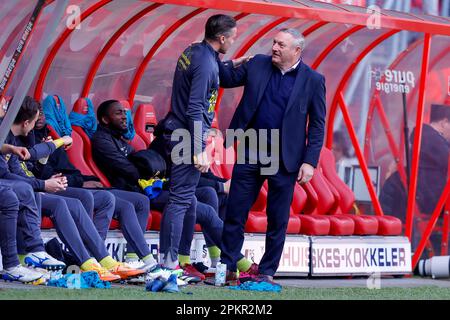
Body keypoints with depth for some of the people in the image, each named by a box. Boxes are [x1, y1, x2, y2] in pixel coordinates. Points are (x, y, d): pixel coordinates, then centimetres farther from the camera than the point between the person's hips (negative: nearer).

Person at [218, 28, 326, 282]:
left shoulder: (313, 80, -4)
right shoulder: (258, 65, 3)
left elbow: (317, 125, -3)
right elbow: (227, 80, 15)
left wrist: (310, 162, -10)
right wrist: (224, 62, -7)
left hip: (284, 160, -2)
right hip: (250, 154, 3)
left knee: (278, 221, 6)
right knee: (235, 213, 5)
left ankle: (267, 272, 17)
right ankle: (227, 267, 13)